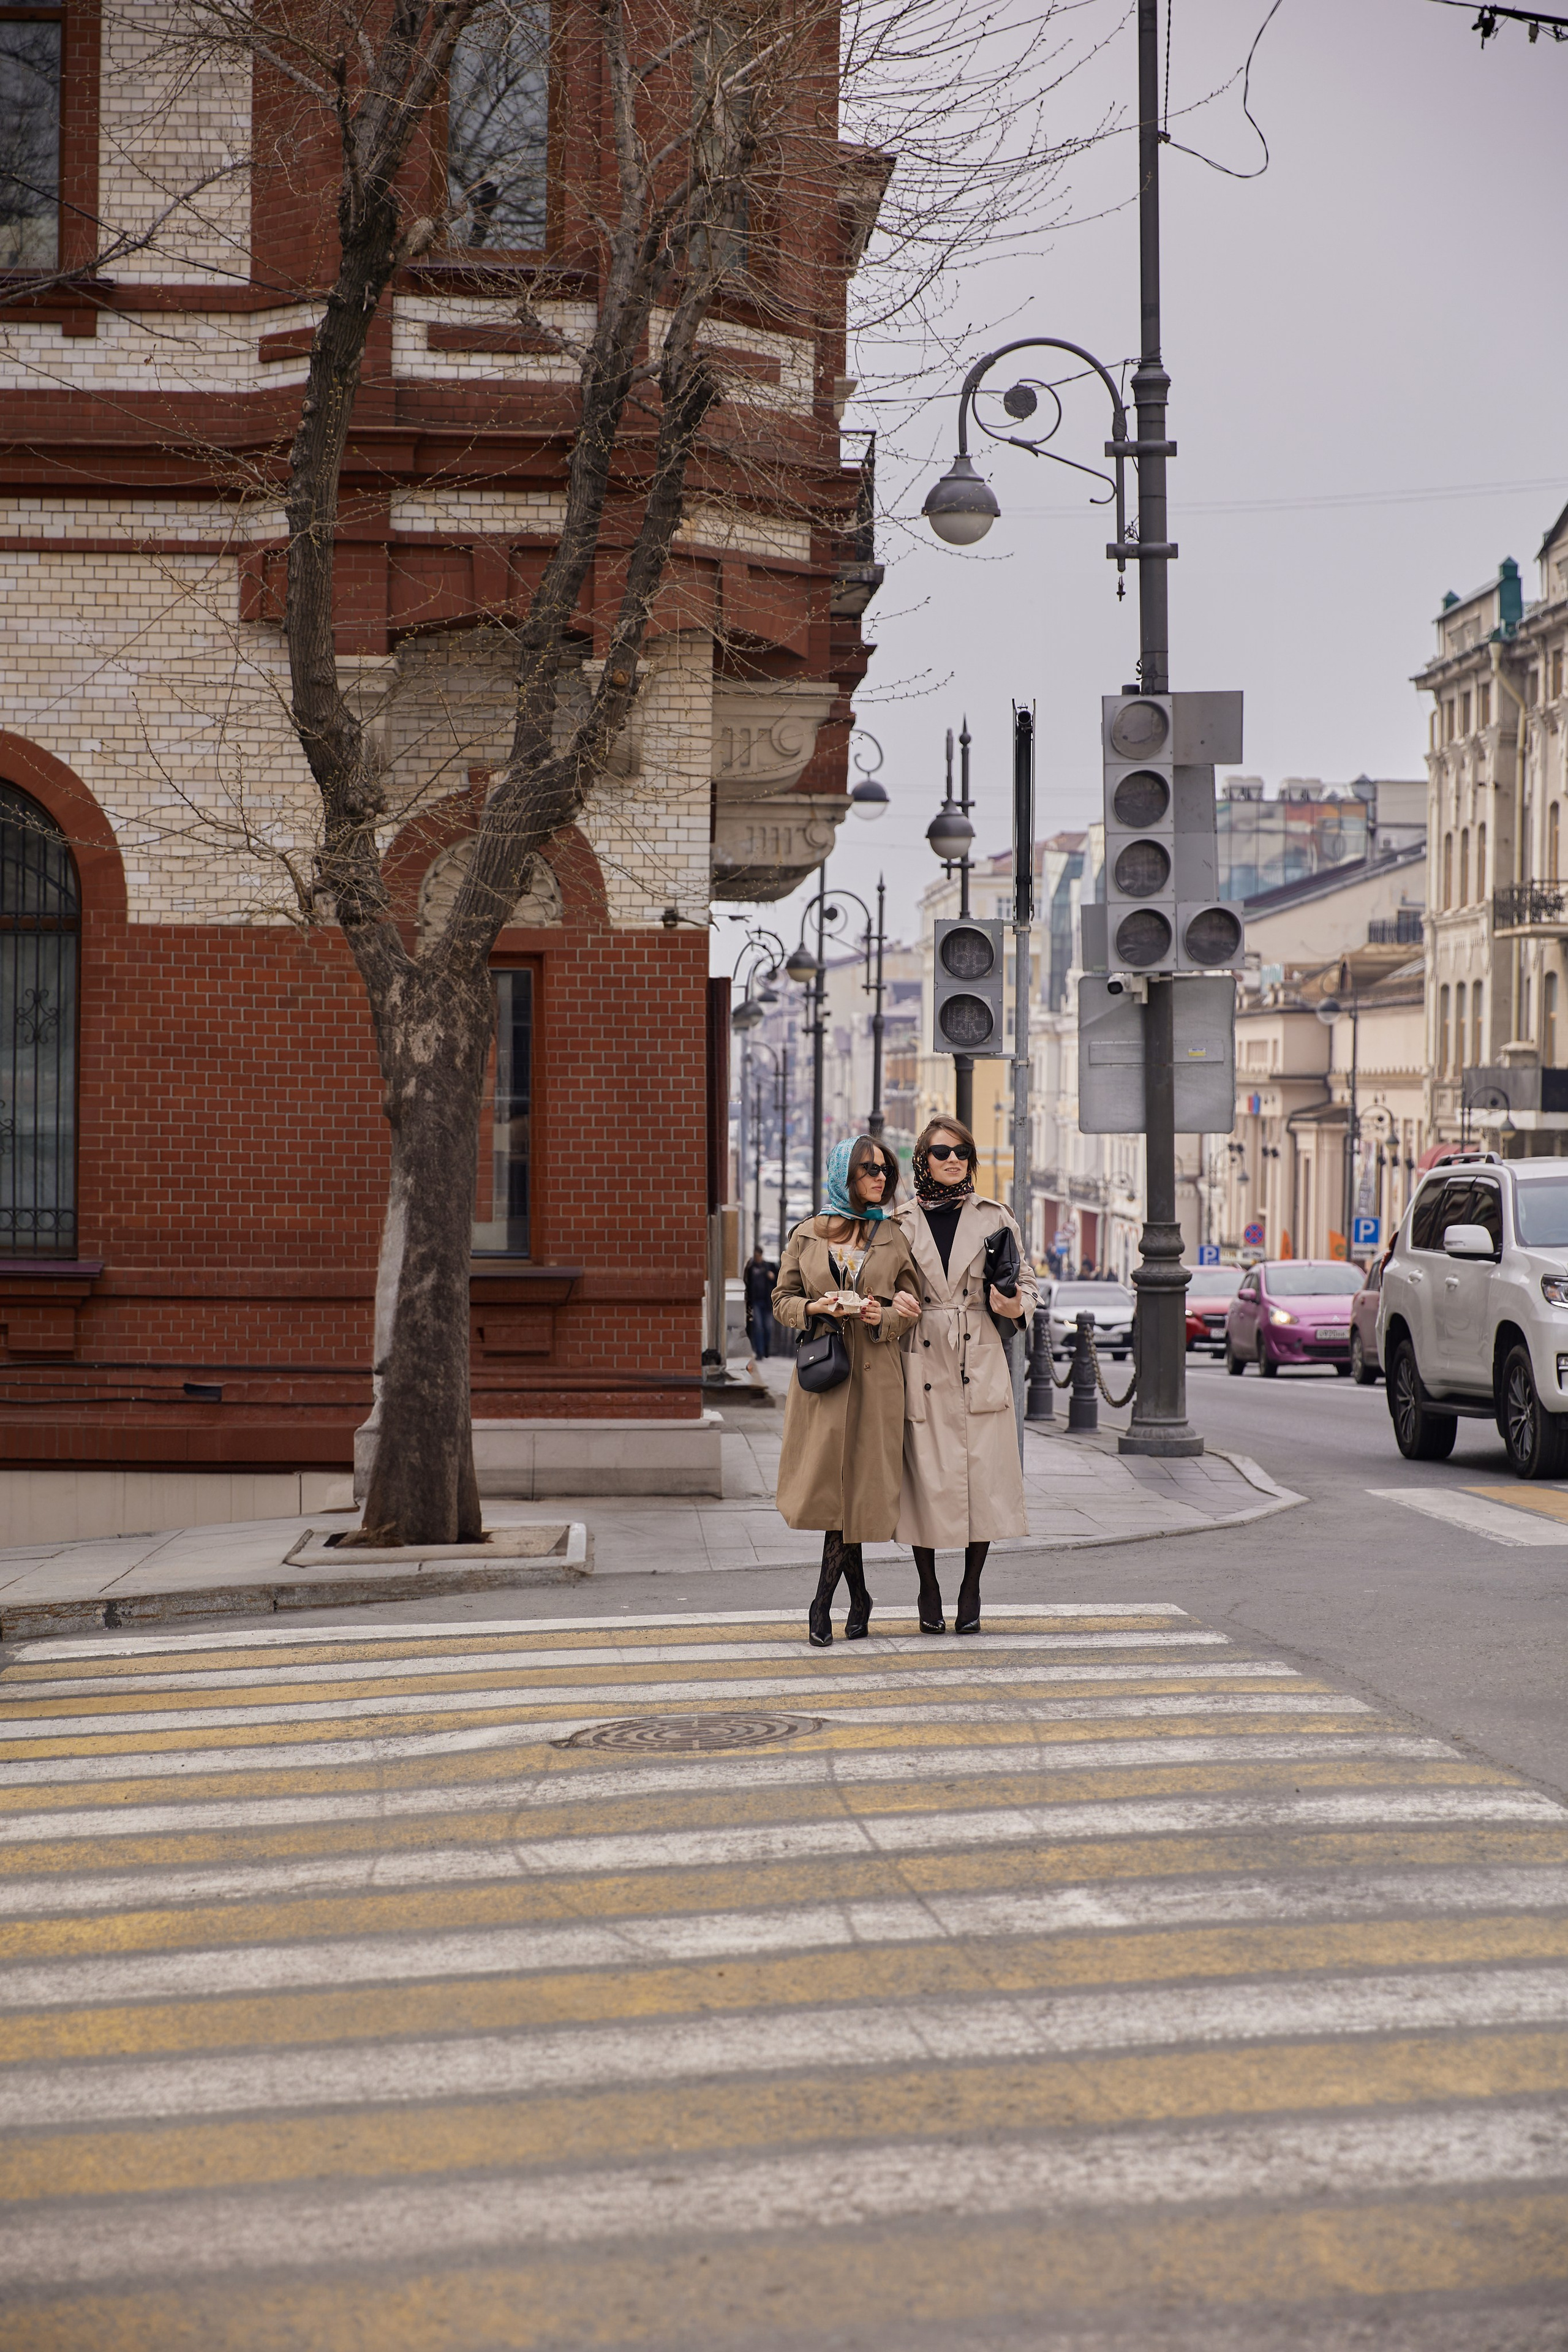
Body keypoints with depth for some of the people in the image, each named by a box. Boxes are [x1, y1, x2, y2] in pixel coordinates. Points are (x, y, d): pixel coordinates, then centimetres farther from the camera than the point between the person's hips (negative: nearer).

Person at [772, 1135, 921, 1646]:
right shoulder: (806, 1235, 7)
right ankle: (858, 1599, 13)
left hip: (875, 1375, 0)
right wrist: (817, 1308, -10)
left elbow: (912, 1307, 10)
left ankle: (823, 1603, 8)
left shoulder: (894, 1236, 9)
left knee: (858, 1486, -3)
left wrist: (883, 1317, -10)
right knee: (827, 1484, -3)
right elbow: (783, 1301, 9)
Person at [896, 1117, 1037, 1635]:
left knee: (984, 1477, -1)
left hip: (981, 1365, 1)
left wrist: (1016, 1305, -8)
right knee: (926, 1479, 0)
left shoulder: (995, 1218, 8)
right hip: (922, 1366, -1)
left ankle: (971, 1592, 13)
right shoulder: (902, 1223, 6)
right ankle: (929, 1593, 15)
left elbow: (1025, 1281, 13)